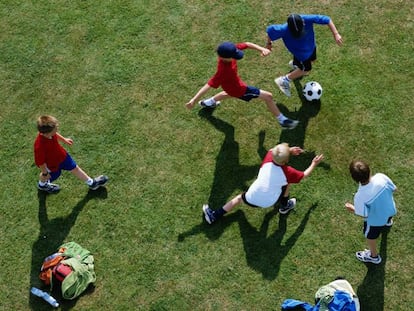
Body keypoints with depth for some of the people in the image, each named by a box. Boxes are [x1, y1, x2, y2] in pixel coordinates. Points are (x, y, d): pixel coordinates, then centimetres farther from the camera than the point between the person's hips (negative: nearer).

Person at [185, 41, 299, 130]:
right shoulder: (223, 71, -45)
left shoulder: (229, 51, -28)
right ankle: (283, 121, 12)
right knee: (268, 96, -2)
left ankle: (208, 102, 63)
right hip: (237, 89, -7)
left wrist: (262, 49, -33)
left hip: (233, 83, 7)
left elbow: (247, 44, -18)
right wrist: (194, 99, -49)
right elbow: (209, 85, -46)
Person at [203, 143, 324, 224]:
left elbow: (272, 150, 14)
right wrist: (314, 164, 15)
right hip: (268, 203, -2)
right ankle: (285, 206, 31)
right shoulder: (288, 172, -19)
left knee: (240, 198, 32)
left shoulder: (268, 160, -13)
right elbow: (304, 175, 0)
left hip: (251, 199, 2)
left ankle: (214, 216, 30)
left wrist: (289, 150, 12)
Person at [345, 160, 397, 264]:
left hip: (375, 220, -4)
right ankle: (388, 222, 79)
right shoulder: (381, 177, -33)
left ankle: (374, 256, 57)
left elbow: (363, 215, -24)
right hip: (390, 210, 4)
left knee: (370, 236, 30)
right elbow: (393, 189, -14)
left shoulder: (360, 196, -42)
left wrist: (352, 209, -5)